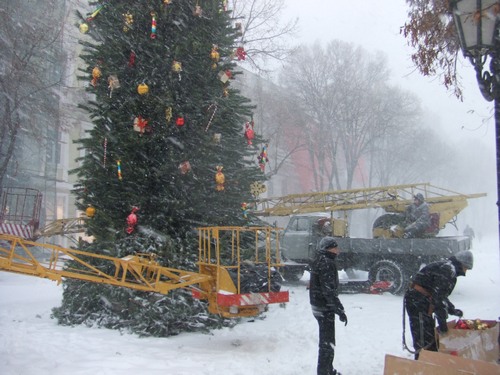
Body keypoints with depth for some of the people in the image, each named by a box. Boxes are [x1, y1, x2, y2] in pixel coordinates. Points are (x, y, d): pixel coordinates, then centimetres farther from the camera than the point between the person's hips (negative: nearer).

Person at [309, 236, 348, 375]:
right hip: (325, 308, -11)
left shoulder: (320, 260, 12)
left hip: (320, 306, 11)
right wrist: (340, 310, -22)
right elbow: (329, 290, -25)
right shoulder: (326, 263, -20)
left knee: (326, 341, 22)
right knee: (327, 343, -4)